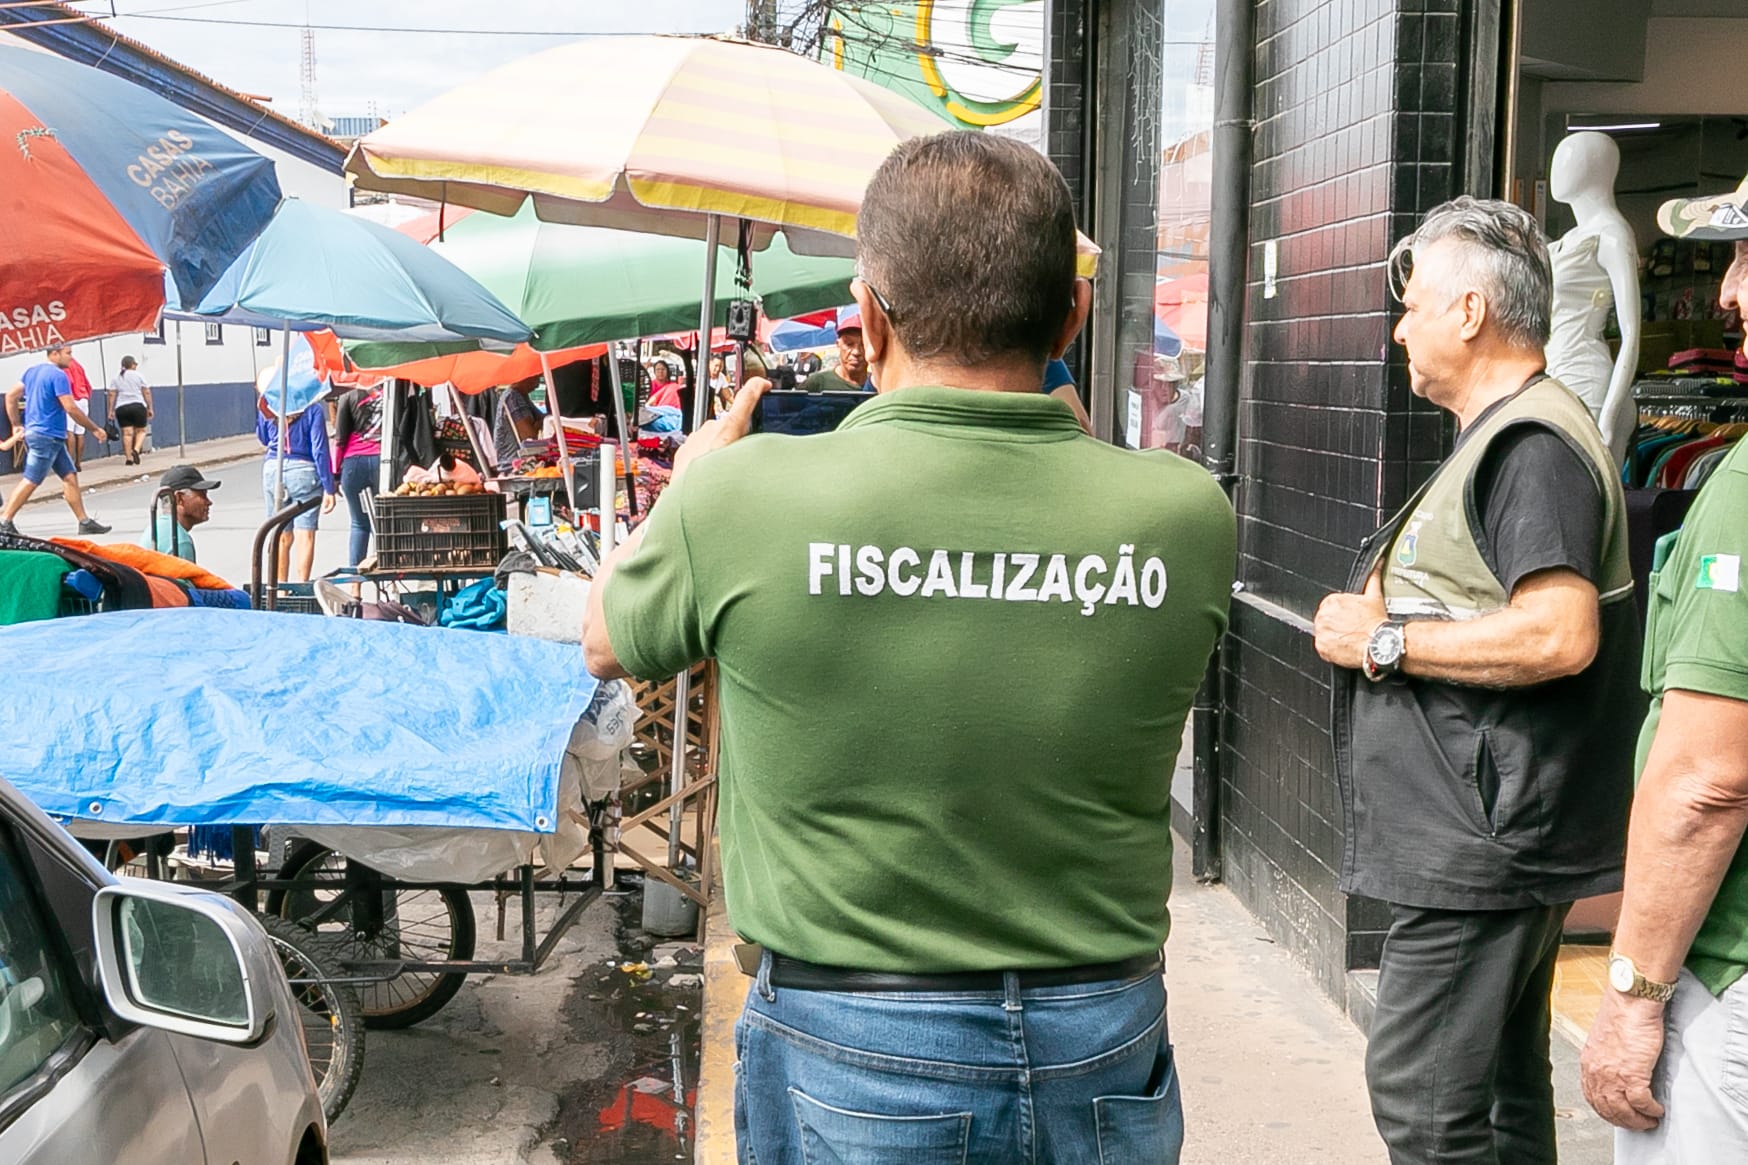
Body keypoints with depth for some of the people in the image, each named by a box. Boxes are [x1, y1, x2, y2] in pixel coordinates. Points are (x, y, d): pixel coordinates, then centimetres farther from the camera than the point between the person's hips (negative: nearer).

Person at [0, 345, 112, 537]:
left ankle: (84, 521, 8)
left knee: (70, 476, 8)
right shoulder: (58, 375, -14)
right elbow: (71, 408, -17)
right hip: (46, 436, -10)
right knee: (31, 481, -5)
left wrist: (17, 424, 17)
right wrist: (95, 429, -9)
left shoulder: (32, 371, 13)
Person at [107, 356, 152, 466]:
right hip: (138, 406, -2)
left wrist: (111, 410, 8)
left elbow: (112, 395, 6)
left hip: (121, 408, 2)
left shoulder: (116, 378, 11)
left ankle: (128, 458, -3)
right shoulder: (138, 376, 5)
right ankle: (136, 450, -17)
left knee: (127, 433, 1)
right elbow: (147, 393, 1)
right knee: (141, 431, 8)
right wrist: (150, 408, 6)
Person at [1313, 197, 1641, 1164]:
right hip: (1486, 841, 11)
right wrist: (1385, 606, 9)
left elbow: (1559, 635, -29)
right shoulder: (1507, 436, 18)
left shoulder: (1533, 446, -17)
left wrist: (1382, 641, -19)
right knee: (1501, 1087, 20)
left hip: (1484, 847, -11)